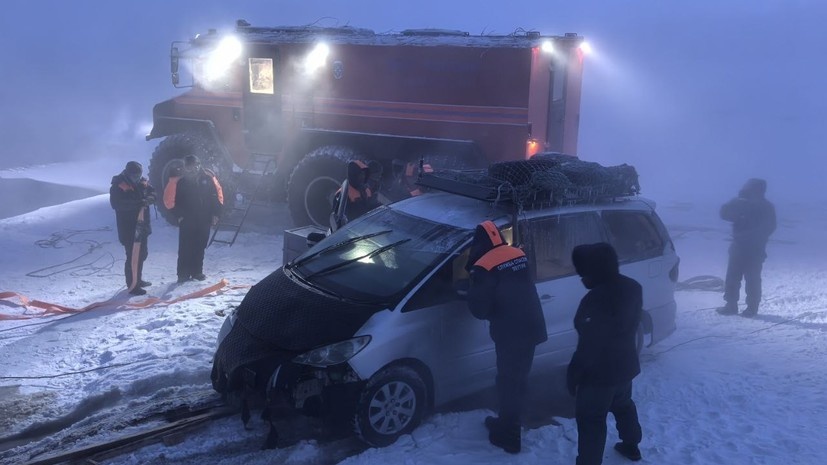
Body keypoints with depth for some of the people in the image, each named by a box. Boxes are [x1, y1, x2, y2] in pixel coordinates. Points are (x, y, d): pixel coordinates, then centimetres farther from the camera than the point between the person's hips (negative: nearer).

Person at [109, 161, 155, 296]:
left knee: (142, 254, 19)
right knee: (133, 256, -7)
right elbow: (116, 204, -26)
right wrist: (138, 203, -33)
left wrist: (149, 199, -16)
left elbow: (152, 193, 9)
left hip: (142, 226, 8)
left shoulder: (142, 182, 5)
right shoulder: (118, 186, -16)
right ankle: (132, 285, 2)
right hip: (129, 228, -8)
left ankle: (138, 280, 36)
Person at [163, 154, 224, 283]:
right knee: (186, 247, -3)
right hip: (186, 221, -3)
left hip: (204, 220, 3)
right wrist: (178, 214, -5)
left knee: (200, 247, 10)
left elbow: (217, 194, 4)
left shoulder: (207, 177, -4)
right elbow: (169, 199, -5)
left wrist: (215, 213, 3)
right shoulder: (179, 180, -11)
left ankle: (197, 272, 22)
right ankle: (183, 274, 4)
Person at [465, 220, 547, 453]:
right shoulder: (519, 255, 9)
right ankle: (506, 423, 36)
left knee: (508, 383, 6)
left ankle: (508, 437, 17)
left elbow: (479, 309, -12)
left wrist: (473, 280, 5)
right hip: (531, 327, 7)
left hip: (510, 334, -7)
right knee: (517, 380, 20)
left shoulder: (484, 267, -14)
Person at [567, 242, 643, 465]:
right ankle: (631, 446, 49)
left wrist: (573, 373, -15)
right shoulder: (632, 287, -4)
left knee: (591, 420, 6)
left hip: (599, 372, -9)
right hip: (625, 364, 9)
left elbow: (589, 345, -25)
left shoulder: (596, 299, -31)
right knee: (623, 405, 30)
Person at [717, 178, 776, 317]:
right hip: (738, 246, 4)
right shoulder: (741, 203, 7)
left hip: (755, 249, -4)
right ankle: (731, 305, 7)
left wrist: (748, 234, -12)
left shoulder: (766, 207, -3)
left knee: (752, 279, 0)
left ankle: (752, 307, 5)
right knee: (732, 277, 3)